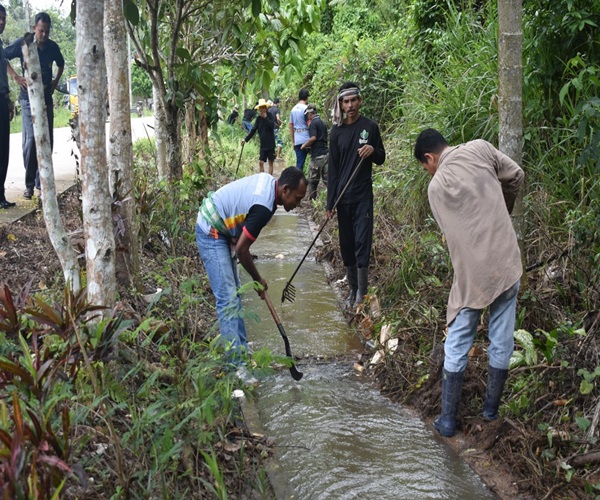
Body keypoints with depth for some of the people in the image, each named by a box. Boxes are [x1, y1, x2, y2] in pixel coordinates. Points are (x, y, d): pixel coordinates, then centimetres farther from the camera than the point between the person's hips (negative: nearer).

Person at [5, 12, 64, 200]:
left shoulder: (53, 47, 3)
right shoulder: (23, 43, -7)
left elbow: (61, 64, 24)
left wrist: (56, 81, 10)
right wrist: (16, 77, -8)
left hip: (47, 99, 4)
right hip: (29, 99, -4)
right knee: (31, 140, -12)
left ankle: (42, 182, 14)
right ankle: (29, 184, -5)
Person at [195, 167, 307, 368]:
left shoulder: (268, 180, -1)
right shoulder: (264, 206, -28)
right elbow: (241, 250, -22)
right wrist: (258, 279, -8)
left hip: (221, 229, 10)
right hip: (212, 233, -10)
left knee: (234, 294, 11)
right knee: (228, 297, -13)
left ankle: (241, 350, 16)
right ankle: (236, 361, -12)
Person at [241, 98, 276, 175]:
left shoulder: (269, 116, -4)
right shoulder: (258, 118, 4)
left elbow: (272, 126, -19)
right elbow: (253, 130, 6)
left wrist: (265, 117, -21)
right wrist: (246, 139, 0)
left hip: (270, 144, -2)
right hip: (263, 144, 2)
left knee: (270, 162, 5)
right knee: (261, 162, -3)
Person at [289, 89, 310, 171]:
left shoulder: (293, 109, 12)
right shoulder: (306, 108, -8)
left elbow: (291, 126, 15)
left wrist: (293, 141, 20)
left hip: (297, 140, 6)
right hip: (306, 140, -6)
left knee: (299, 164, 7)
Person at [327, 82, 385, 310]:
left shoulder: (370, 127, 0)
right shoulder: (336, 131, 5)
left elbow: (381, 159, 9)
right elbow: (332, 168, 5)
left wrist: (373, 150, -16)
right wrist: (330, 203, 2)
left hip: (363, 196, -2)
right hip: (343, 197, 3)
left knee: (362, 243, -7)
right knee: (346, 245, 7)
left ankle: (361, 293, -2)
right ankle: (352, 290, 20)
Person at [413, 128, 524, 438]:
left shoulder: (435, 187, 2)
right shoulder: (479, 148, 1)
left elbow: (450, 230, 7)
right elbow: (515, 176, 8)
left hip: (471, 274, -1)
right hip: (505, 264, 1)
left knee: (457, 348, 11)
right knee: (501, 342, 15)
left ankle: (448, 420, 18)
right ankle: (491, 409, 29)